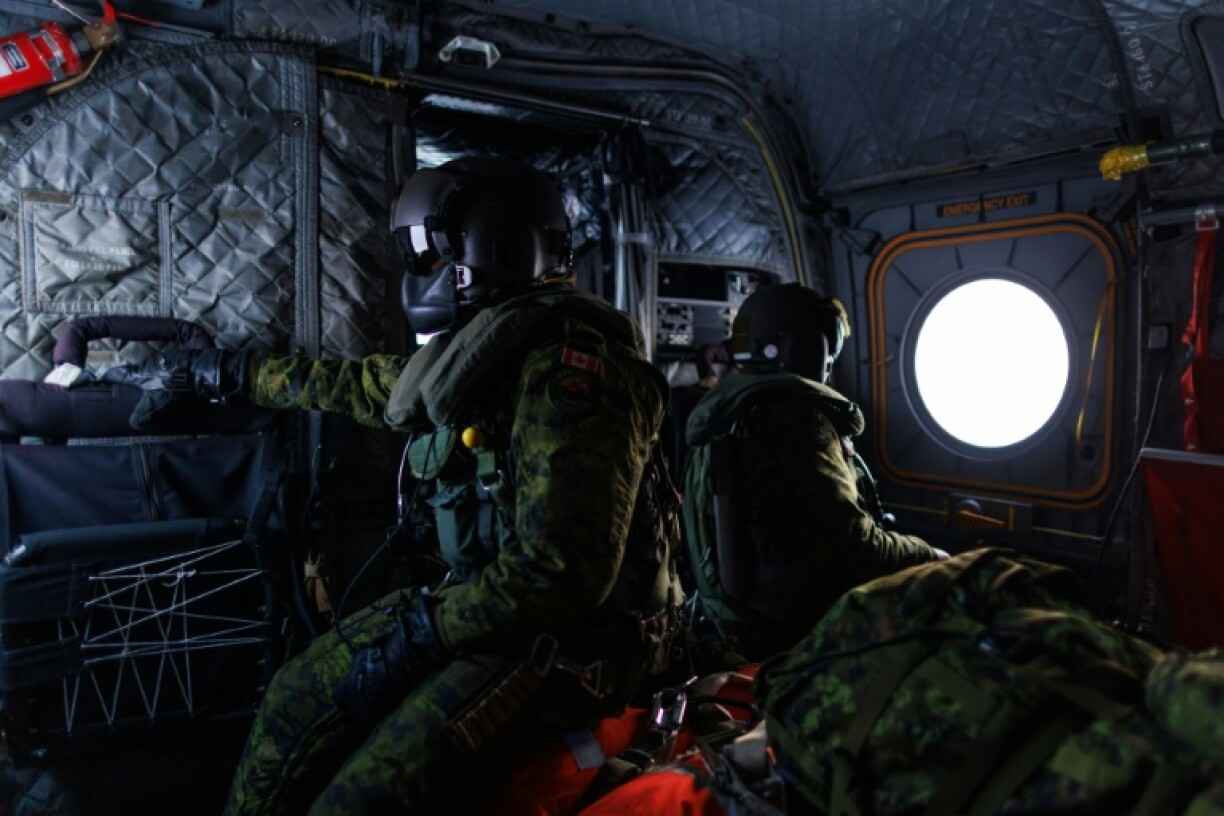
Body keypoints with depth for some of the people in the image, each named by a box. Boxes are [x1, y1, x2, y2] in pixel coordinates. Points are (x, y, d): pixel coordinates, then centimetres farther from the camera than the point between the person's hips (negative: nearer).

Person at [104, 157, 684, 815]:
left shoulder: (568, 361, -22)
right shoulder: (476, 348, 10)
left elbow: (561, 571, -27)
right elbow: (357, 384, 23)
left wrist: (427, 629, -15)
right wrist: (223, 371, 32)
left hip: (568, 634, -9)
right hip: (489, 599, 9)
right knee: (298, 698, 11)